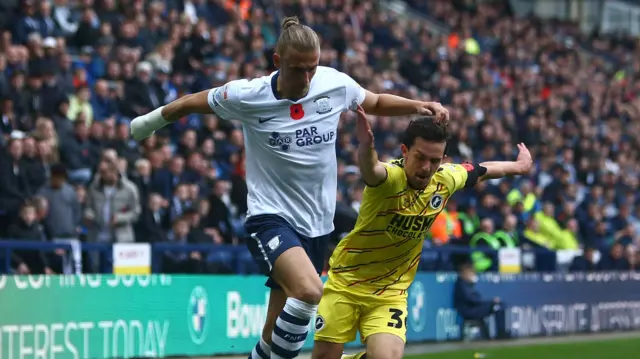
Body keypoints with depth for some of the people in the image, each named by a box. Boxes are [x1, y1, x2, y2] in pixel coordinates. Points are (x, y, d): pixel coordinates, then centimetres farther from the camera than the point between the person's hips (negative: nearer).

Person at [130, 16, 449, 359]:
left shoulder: (335, 83, -4)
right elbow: (190, 103, 5)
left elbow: (376, 103, 16)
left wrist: (420, 106, 1)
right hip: (270, 216, -4)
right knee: (309, 291, -33)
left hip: (317, 223, 4)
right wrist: (149, 122, 16)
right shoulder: (246, 96, -13)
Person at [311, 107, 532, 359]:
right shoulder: (391, 177, -25)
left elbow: (481, 170, 15)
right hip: (346, 281, -3)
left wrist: (518, 166, 32)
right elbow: (370, 170, -50)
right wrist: (365, 146, -73)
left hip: (391, 293, 3)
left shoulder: (446, 179, -7)